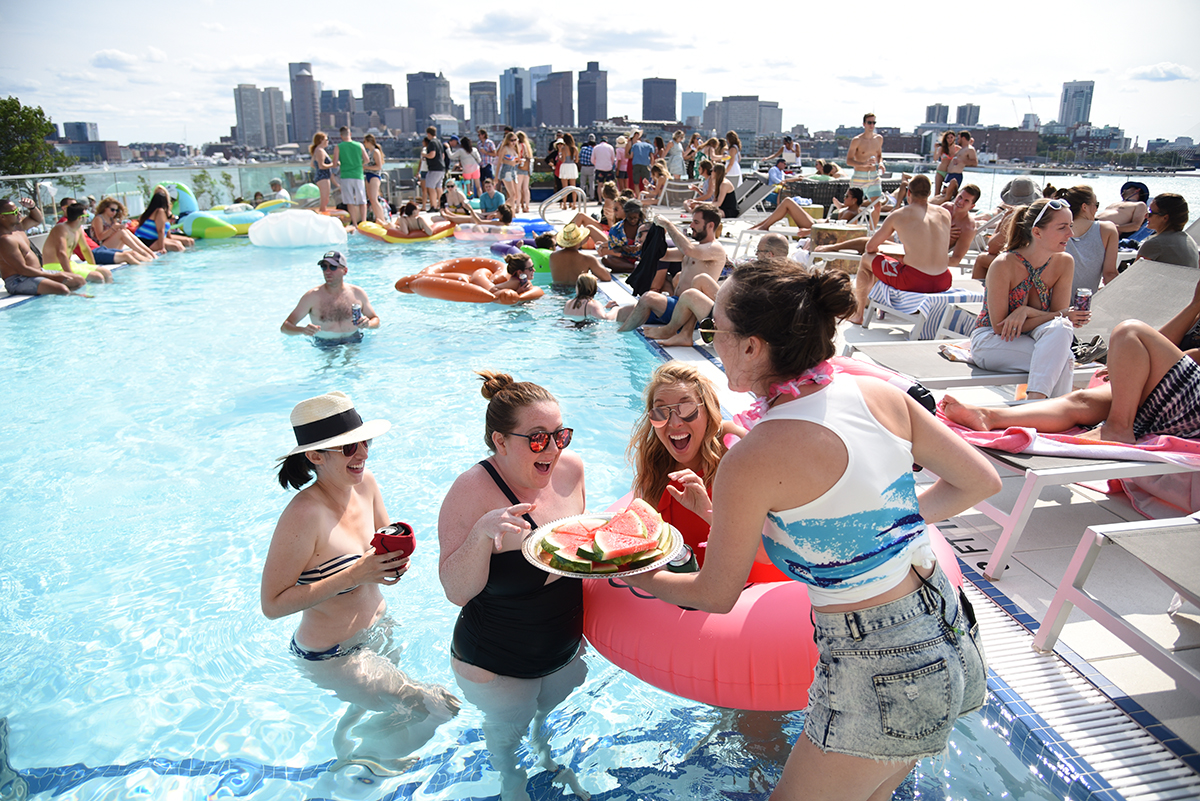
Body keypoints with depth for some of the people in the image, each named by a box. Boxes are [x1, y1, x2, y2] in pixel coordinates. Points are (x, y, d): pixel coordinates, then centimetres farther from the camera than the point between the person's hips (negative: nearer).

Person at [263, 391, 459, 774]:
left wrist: (396, 560, -16)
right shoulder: (303, 514, -30)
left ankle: (343, 741, 62)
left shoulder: (365, 484, -8)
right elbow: (272, 604, -26)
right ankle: (358, 757, 22)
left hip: (379, 630, 7)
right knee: (438, 707, -3)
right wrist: (355, 575, -31)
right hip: (332, 656, -7)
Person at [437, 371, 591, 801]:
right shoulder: (474, 490, -30)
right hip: (497, 664, -4)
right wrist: (482, 532, -45)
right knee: (507, 732, 24)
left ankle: (543, 749, 68)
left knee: (546, 709, 32)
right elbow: (457, 592, -30)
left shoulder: (570, 468, -13)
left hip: (566, 648, 5)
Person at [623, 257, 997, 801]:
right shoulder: (879, 394, -5)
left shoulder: (752, 460, -23)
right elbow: (981, 481, 7)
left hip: (879, 675, -7)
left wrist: (636, 576, 9)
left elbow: (716, 595, -8)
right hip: (951, 637, 7)